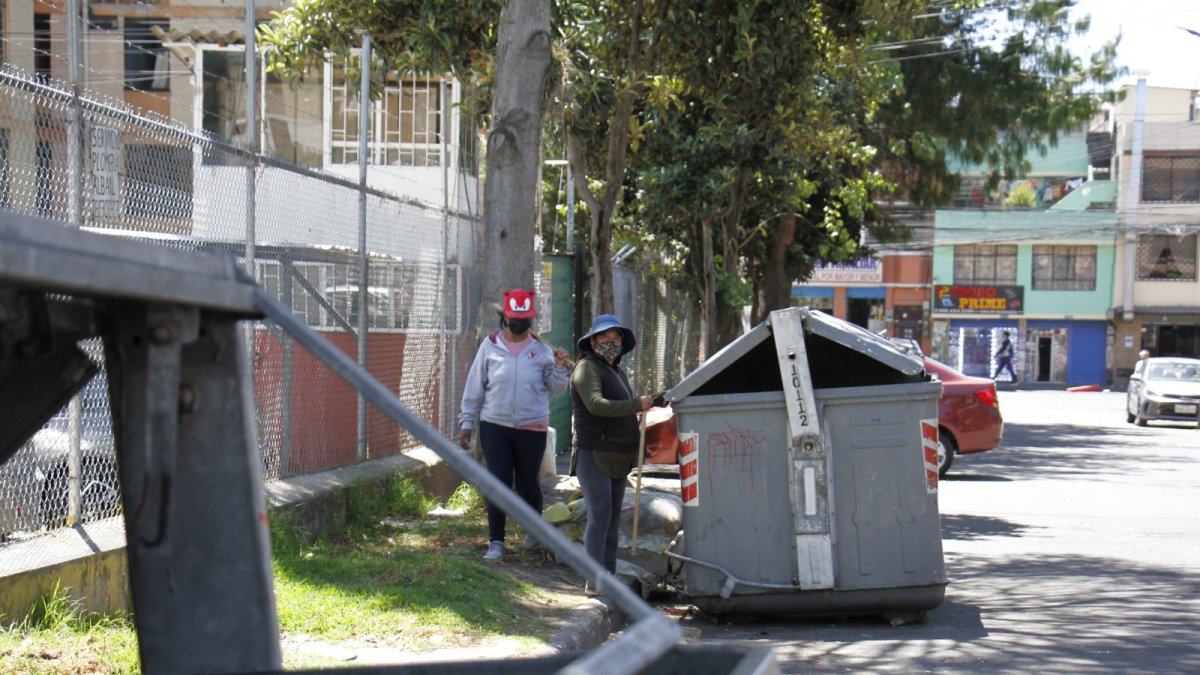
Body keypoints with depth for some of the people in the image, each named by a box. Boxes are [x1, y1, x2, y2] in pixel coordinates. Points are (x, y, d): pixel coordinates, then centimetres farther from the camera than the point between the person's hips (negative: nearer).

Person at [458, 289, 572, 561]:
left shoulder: (541, 349, 3)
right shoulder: (490, 346, 2)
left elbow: (556, 388, 6)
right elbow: (474, 386, 6)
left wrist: (561, 367, -13)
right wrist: (466, 423, 4)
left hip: (532, 428, 0)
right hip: (495, 426, 0)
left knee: (527, 484, 10)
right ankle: (496, 542, 4)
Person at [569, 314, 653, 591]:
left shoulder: (617, 372, 20)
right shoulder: (587, 368, -7)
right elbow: (596, 404, -23)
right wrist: (637, 404, -21)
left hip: (617, 457, 9)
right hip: (594, 453, -9)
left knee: (613, 518, 8)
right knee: (600, 516, -12)